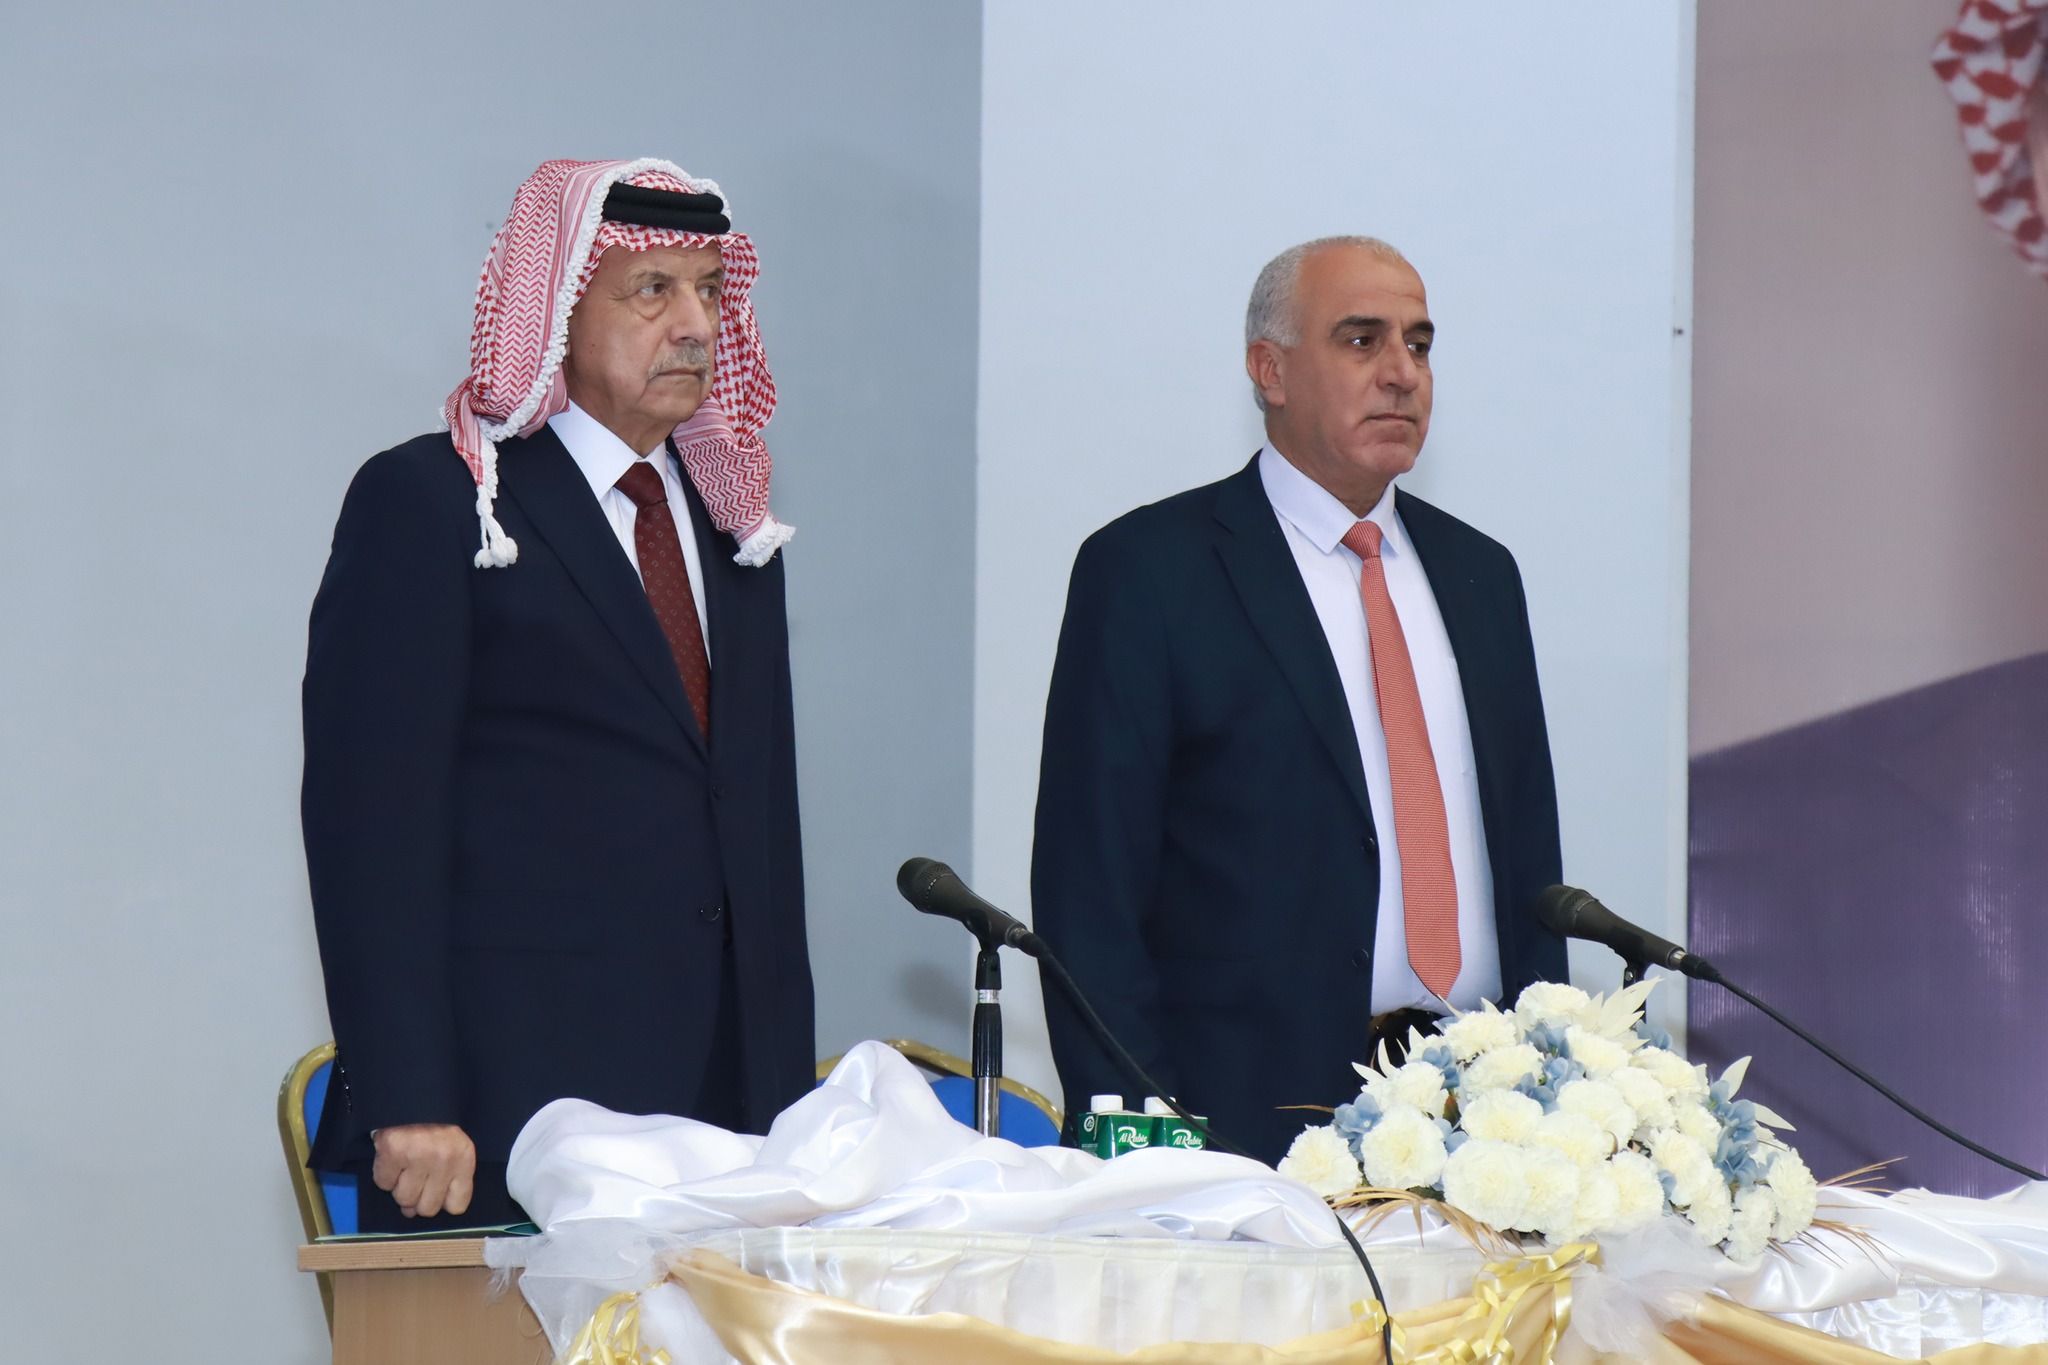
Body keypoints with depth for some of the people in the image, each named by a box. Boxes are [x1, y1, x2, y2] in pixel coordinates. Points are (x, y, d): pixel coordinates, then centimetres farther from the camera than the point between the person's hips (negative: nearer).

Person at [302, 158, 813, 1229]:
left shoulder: (732, 524, 20)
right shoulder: (424, 503, -1)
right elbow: (370, 818, -7)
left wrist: (791, 1105, 12)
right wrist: (406, 1104, -15)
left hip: (726, 1106, 6)